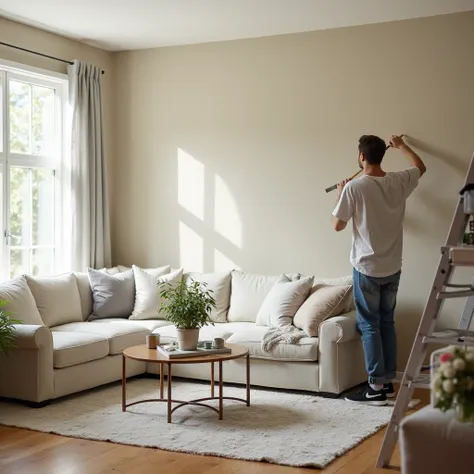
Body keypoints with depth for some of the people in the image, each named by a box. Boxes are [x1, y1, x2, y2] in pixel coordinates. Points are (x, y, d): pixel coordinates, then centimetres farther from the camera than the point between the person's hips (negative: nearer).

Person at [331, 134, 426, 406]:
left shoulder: (354, 187, -15)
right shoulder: (399, 182, 0)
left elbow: (338, 226, -6)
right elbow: (421, 167, 22)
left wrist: (340, 196, 10)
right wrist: (401, 145, 37)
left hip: (367, 269, -5)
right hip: (393, 269, 5)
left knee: (369, 326, 1)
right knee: (387, 323, 14)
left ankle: (377, 388, 2)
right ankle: (388, 382, 19)